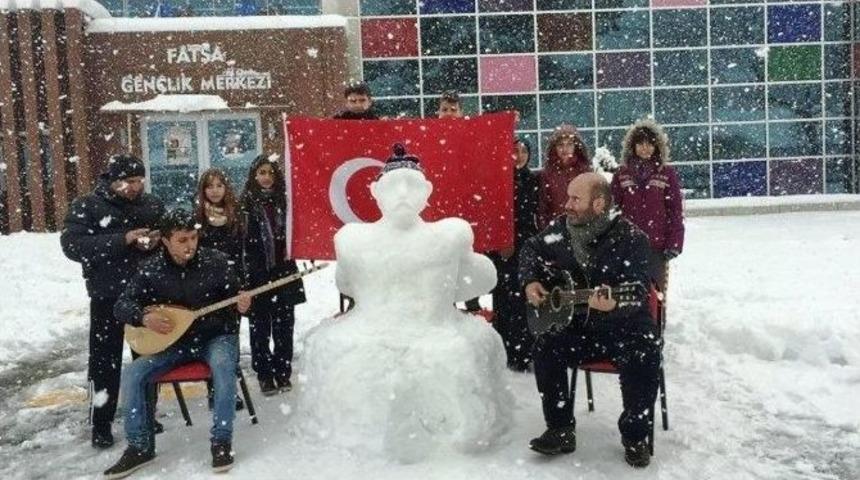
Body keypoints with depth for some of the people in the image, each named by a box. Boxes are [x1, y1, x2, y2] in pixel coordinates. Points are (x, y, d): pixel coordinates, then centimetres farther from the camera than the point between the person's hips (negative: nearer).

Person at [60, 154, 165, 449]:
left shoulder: (153, 205, 6)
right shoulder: (86, 207, -6)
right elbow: (72, 245, -17)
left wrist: (158, 241, -10)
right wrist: (122, 240, -25)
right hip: (107, 295, -4)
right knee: (105, 360, 3)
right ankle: (101, 424, 16)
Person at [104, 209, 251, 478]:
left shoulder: (217, 261, -8)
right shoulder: (151, 270, -4)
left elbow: (235, 298, 0)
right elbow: (122, 305, -2)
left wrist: (241, 305, -25)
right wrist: (144, 317, -23)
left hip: (217, 336, -3)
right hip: (175, 340, 3)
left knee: (222, 365, -36)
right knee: (133, 374, -17)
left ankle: (222, 441, -22)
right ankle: (140, 447, -1)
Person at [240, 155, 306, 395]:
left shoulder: (284, 201, 7)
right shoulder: (246, 204, 0)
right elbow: (241, 242, -5)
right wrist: (248, 273, -10)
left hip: (284, 273, 2)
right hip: (257, 276, -2)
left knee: (284, 325, 7)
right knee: (260, 327, 4)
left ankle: (283, 371, 18)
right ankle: (264, 374, 14)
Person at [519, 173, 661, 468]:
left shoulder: (631, 239, -18)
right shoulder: (560, 230, -3)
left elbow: (637, 295, -27)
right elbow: (531, 249, 17)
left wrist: (613, 305, -49)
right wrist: (530, 281, 0)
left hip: (625, 326, -4)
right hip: (579, 326, 4)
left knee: (644, 358, -31)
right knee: (545, 349, -20)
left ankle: (635, 437, -7)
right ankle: (561, 430, -5)